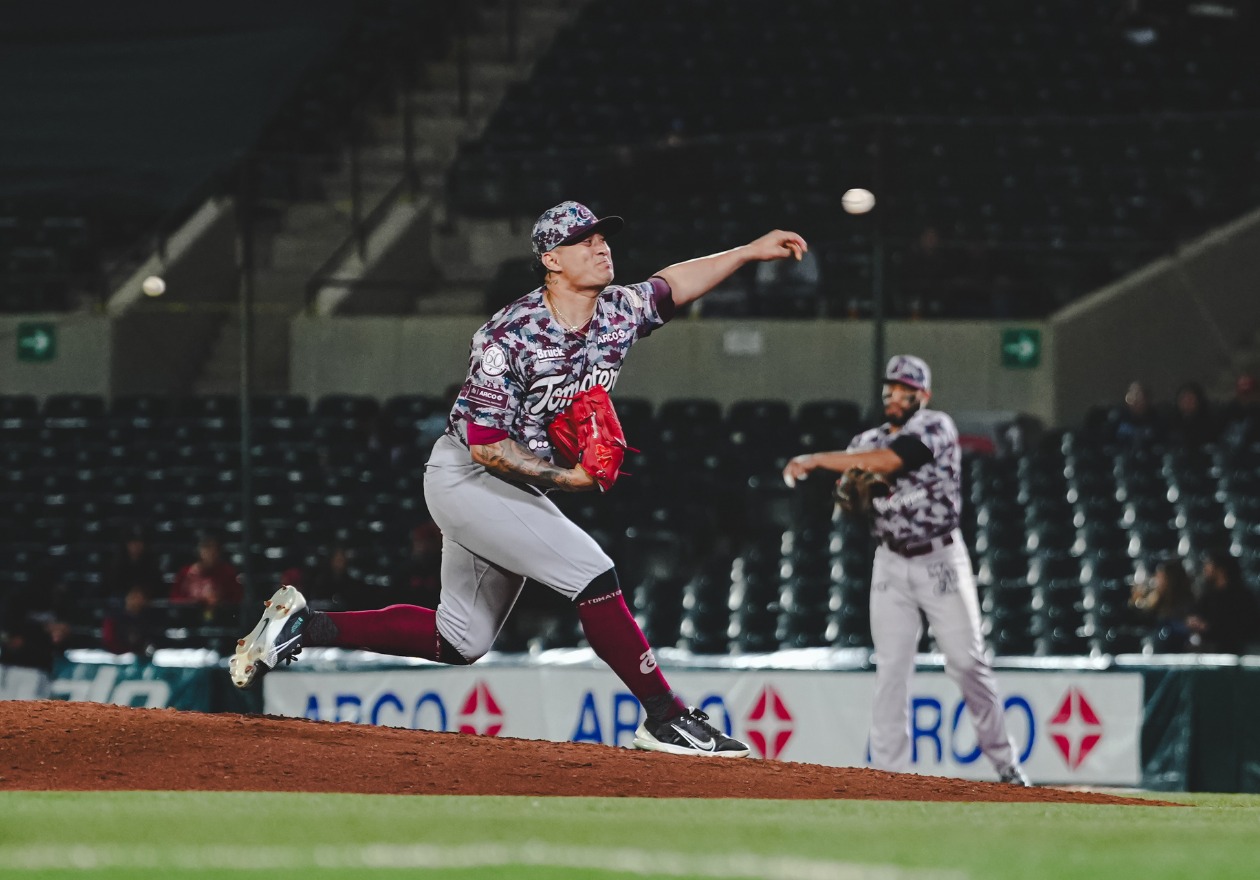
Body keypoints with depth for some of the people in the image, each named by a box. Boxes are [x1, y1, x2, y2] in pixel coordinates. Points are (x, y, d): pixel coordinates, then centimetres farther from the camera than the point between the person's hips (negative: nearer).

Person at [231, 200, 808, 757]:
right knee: (592, 574, -20)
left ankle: (302, 626, 22)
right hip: (465, 477, -9)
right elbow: (487, 445, -24)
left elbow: (671, 286, 17)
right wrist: (568, 477, -27)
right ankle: (665, 719, -15)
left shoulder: (619, 314, -3)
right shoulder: (510, 337, -24)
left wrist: (751, 252, 11)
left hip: (516, 485, 9)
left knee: (460, 642, 14)